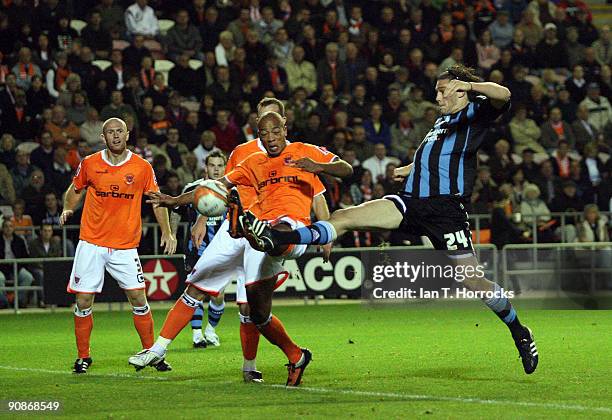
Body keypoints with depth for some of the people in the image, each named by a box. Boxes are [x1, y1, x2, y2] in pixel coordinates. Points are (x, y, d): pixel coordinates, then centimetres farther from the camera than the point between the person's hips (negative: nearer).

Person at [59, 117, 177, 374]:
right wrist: (68, 209, -1)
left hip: (125, 246, 0)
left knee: (138, 299, -5)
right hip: (91, 243, 0)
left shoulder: (142, 167, -1)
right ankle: (83, 356, 14)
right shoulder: (90, 164, 1)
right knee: (83, 302, -1)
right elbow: (75, 189, 18)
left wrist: (166, 232, 2)